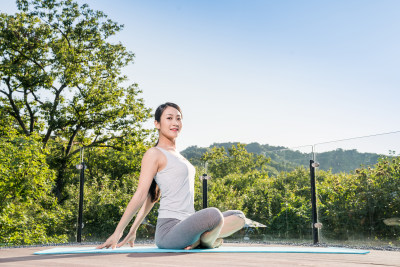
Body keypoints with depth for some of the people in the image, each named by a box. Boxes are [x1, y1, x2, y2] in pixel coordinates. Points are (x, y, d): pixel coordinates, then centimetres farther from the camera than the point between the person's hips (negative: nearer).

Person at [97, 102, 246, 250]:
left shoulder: (176, 155, 21)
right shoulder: (154, 154, -5)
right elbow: (140, 196, -8)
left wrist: (133, 230, 19)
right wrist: (117, 233, -11)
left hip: (186, 226, 9)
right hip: (169, 230, -8)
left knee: (238, 216, 8)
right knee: (213, 214, -34)